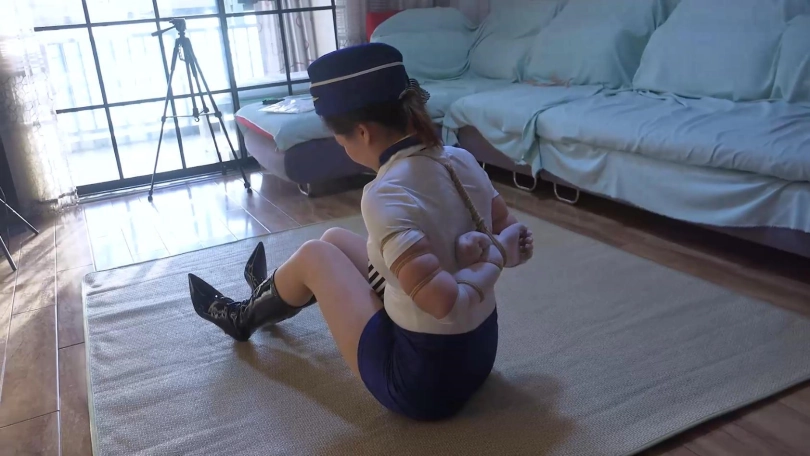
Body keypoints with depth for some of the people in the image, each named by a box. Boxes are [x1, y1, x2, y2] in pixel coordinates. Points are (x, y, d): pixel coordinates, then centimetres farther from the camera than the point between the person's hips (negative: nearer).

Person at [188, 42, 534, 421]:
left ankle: (246, 317, 39)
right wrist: (484, 248, -12)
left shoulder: (385, 197, -28)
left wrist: (491, 259, -18)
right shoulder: (461, 160, -4)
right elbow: (515, 239, 6)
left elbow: (449, 306, -34)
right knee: (335, 239, 19)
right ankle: (273, 298, 50)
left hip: (424, 380, -7)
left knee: (314, 255, 8)